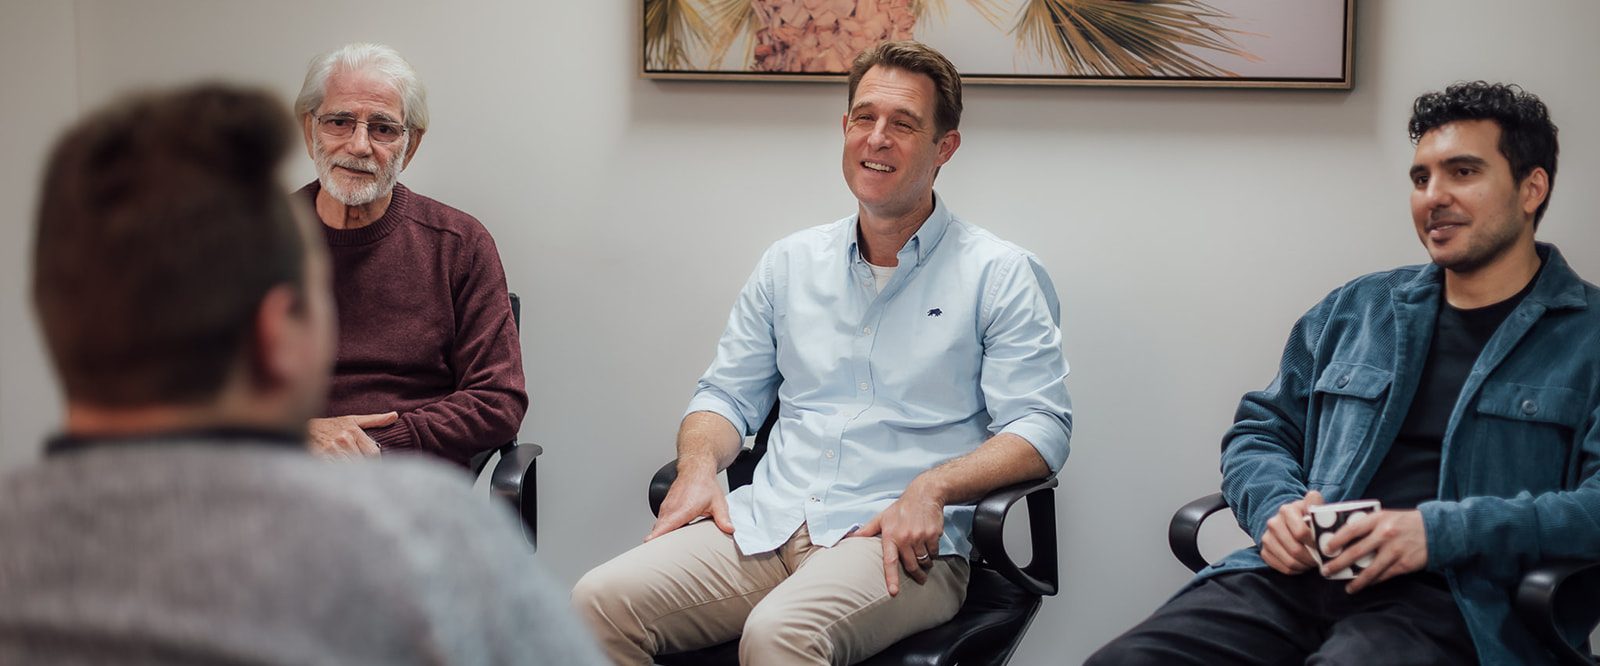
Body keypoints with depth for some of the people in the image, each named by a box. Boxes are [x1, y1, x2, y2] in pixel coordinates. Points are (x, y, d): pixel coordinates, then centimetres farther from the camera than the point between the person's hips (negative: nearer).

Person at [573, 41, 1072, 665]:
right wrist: (698, 466, 0)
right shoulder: (790, 263, 19)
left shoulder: (1001, 275, 5)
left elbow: (1040, 426, -3)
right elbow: (728, 394, 23)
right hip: (765, 528, 5)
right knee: (599, 602, -21)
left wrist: (931, 488, -20)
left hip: (900, 544, -4)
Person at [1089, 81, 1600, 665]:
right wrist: (1277, 506, 2)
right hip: (1298, 574, 4)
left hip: (1445, 600, -4)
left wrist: (1441, 531, -17)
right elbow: (1259, 431, 26)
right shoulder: (1354, 310, 22)